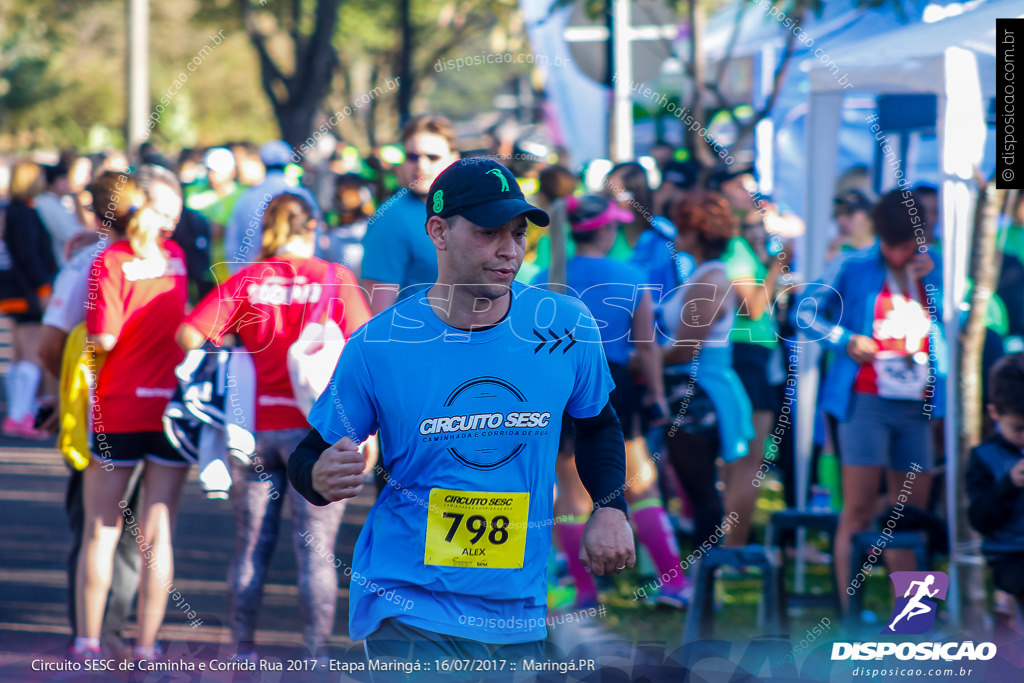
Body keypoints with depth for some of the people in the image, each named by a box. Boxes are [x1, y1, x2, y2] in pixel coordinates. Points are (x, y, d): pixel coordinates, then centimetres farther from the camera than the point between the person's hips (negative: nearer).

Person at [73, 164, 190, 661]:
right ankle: (146, 645, 5)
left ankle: (88, 640, 10)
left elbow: (105, 338, -17)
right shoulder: (175, 257, 1)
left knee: (101, 530, 8)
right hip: (172, 409, 2)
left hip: (117, 410, -2)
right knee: (157, 533, 5)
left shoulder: (108, 262, -10)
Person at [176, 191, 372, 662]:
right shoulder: (336, 279, -3)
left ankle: (243, 650, 16)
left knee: (251, 547, 11)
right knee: (316, 552, 2)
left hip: (255, 425, 2)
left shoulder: (246, 281, 0)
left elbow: (188, 335, -9)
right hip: (316, 429, -2)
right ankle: (317, 657, 1)